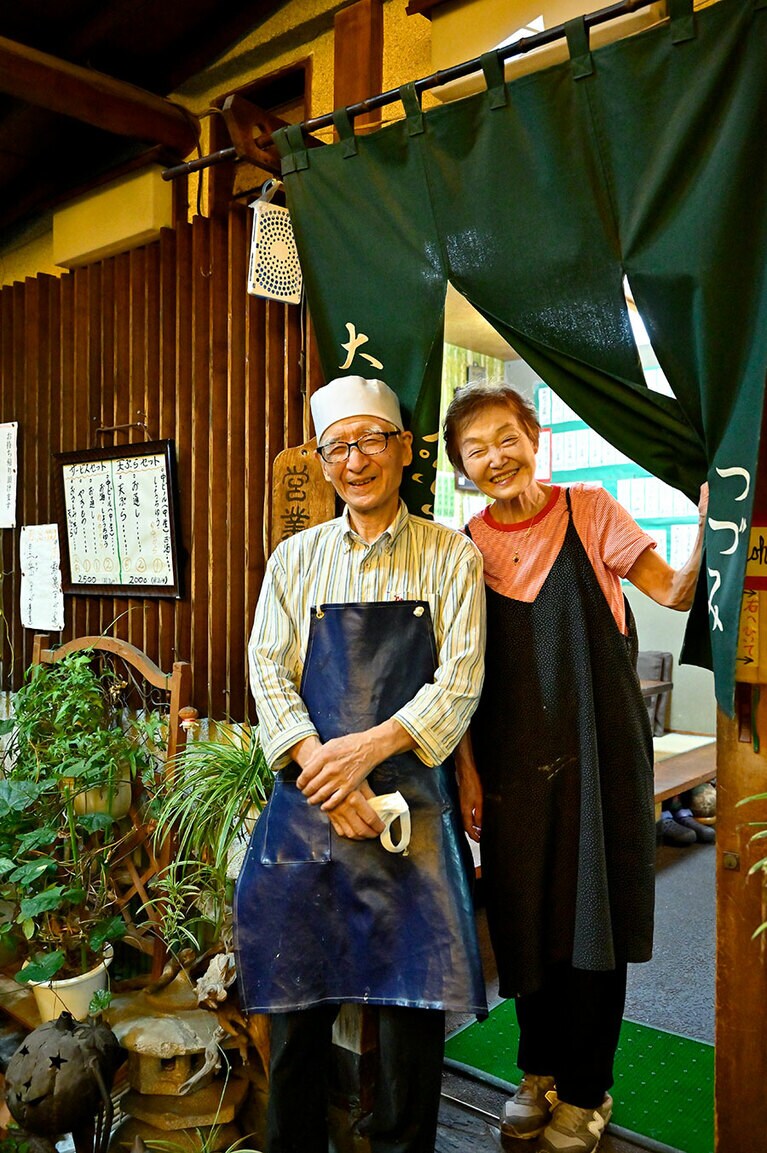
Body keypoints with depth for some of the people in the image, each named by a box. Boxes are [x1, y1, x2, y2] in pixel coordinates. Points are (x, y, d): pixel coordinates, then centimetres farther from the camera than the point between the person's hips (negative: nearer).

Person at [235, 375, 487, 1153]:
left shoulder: (451, 557, 2)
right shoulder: (295, 559, 9)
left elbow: (460, 682, -5)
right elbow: (268, 675, 2)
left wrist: (369, 747, -16)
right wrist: (326, 772, -11)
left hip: (414, 796, -1)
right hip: (307, 796, 2)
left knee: (413, 984, 3)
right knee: (297, 988, 9)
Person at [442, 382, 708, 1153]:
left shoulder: (589, 511, -3)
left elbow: (676, 593, -7)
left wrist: (708, 521, -24)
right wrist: (466, 769, 1)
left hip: (598, 748, -2)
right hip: (511, 759, 2)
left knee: (595, 918, 7)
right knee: (524, 916, 12)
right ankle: (540, 1071, 36)